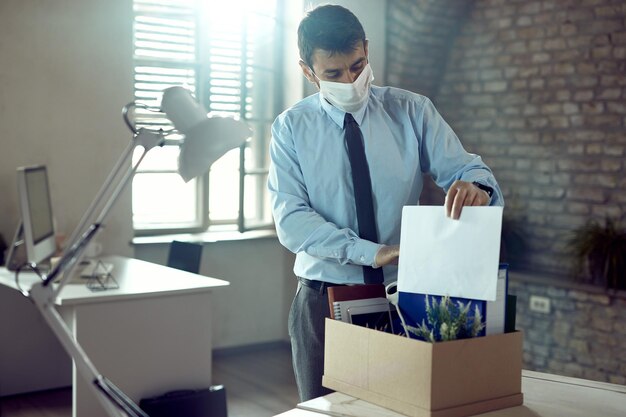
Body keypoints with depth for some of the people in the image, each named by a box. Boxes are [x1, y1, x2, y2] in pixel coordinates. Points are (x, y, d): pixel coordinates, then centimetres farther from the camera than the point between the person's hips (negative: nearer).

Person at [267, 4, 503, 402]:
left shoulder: (412, 111, -1)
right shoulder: (291, 127, -3)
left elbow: (464, 169, -6)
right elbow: (291, 218, -13)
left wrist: (475, 186, -32)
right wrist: (370, 252, -26)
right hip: (324, 300, 0)